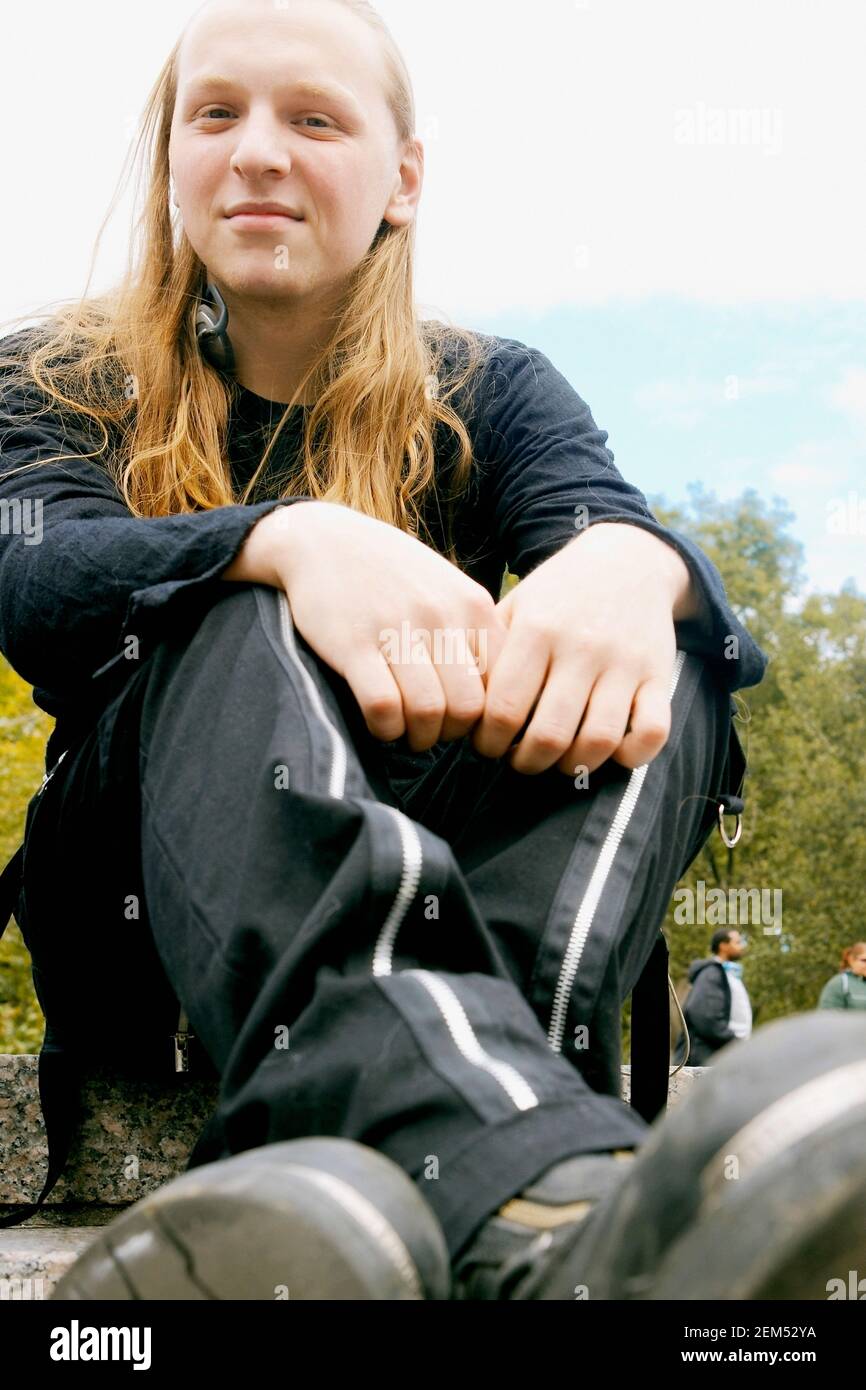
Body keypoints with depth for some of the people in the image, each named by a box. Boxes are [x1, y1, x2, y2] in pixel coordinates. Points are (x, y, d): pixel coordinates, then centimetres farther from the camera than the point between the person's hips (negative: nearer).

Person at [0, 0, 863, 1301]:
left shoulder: (489, 395, 14)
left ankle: (389, 1165, -52)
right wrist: (292, 543, -32)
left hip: (438, 897, 2)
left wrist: (626, 563, -35)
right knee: (246, 625, -31)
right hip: (146, 922, -1)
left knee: (662, 652, -24)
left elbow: (605, 514, -9)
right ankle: (526, 1197, -59)